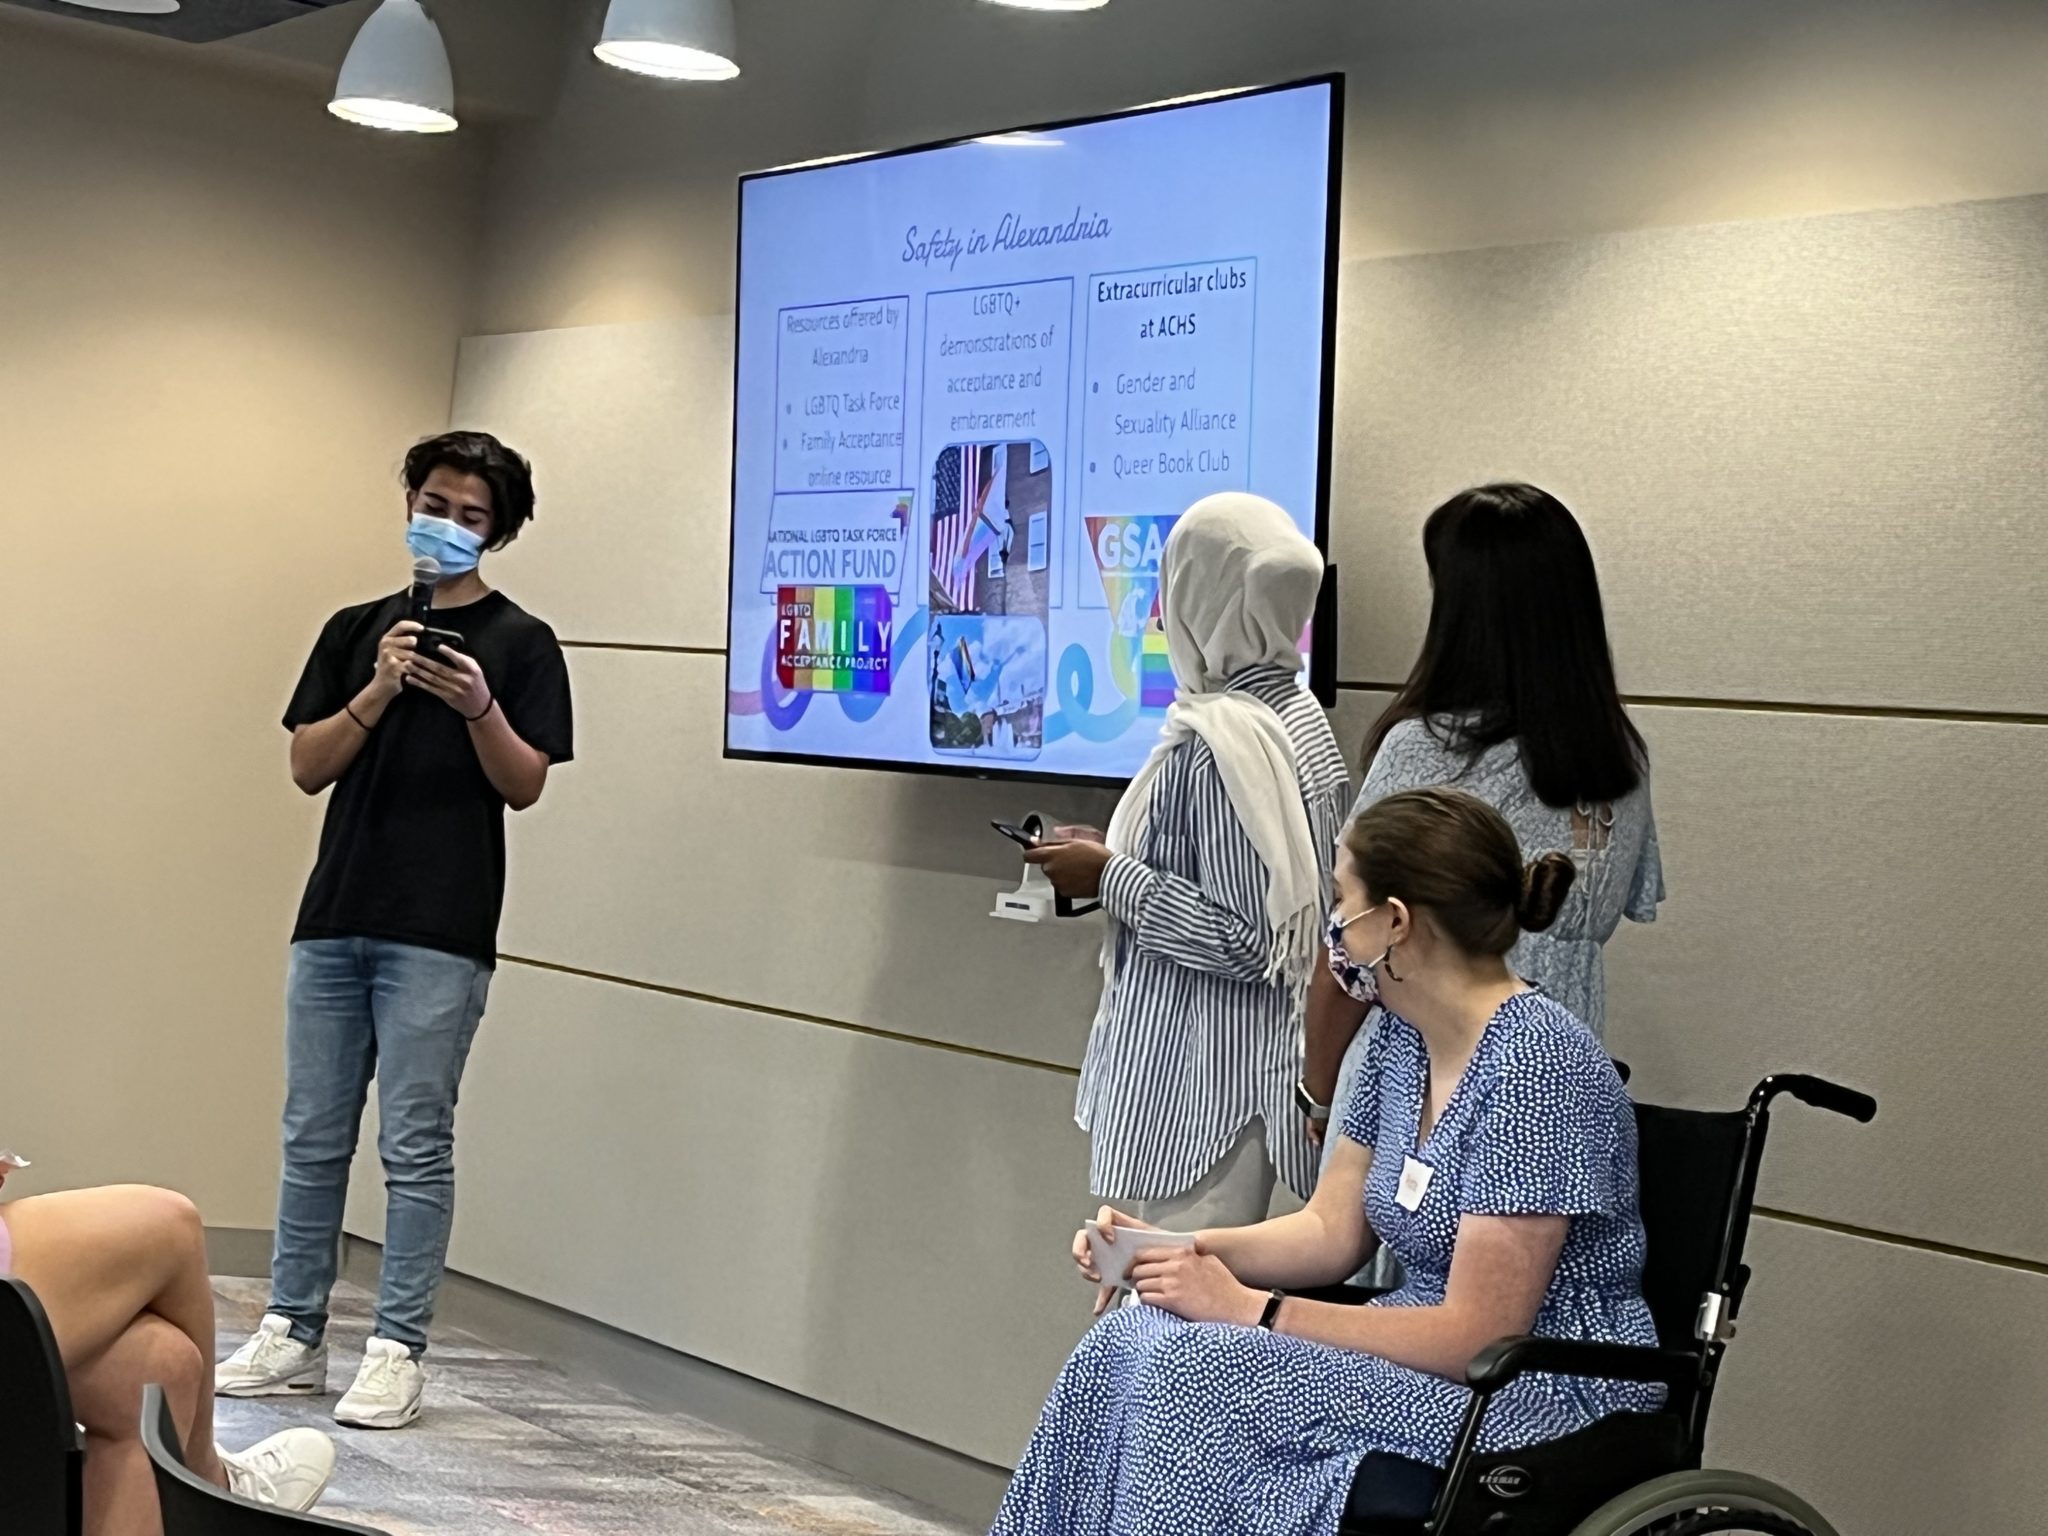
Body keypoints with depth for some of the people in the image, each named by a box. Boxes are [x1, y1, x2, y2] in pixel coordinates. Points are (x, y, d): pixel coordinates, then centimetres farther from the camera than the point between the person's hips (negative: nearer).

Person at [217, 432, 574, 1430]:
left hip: (441, 934, -4)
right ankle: (292, 1335, 19)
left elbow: (524, 785, -5)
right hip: (334, 920, 5)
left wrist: (478, 707, -23)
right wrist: (379, 691, -11)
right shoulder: (355, 631, 13)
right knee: (313, 1137, 9)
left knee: (415, 1147, -1)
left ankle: (398, 1351, 6)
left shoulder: (519, 643, 1)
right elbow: (307, 767, 5)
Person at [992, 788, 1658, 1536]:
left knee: (1195, 1374, -24)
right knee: (1129, 1344, -10)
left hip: (1550, 1392, -8)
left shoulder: (1534, 1067, -22)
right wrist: (1175, 1249, -5)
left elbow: (1476, 1335, -22)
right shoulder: (1404, 1035, 6)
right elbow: (1331, 1229, 11)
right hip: (1434, 1350, 8)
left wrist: (1251, 1308, -20)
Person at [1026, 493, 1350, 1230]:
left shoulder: (1223, 743, -20)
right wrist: (1122, 860, 14)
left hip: (1208, 1087, -10)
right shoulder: (1298, 715, 8)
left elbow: (1249, 941, -23)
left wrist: (1109, 878, -13)